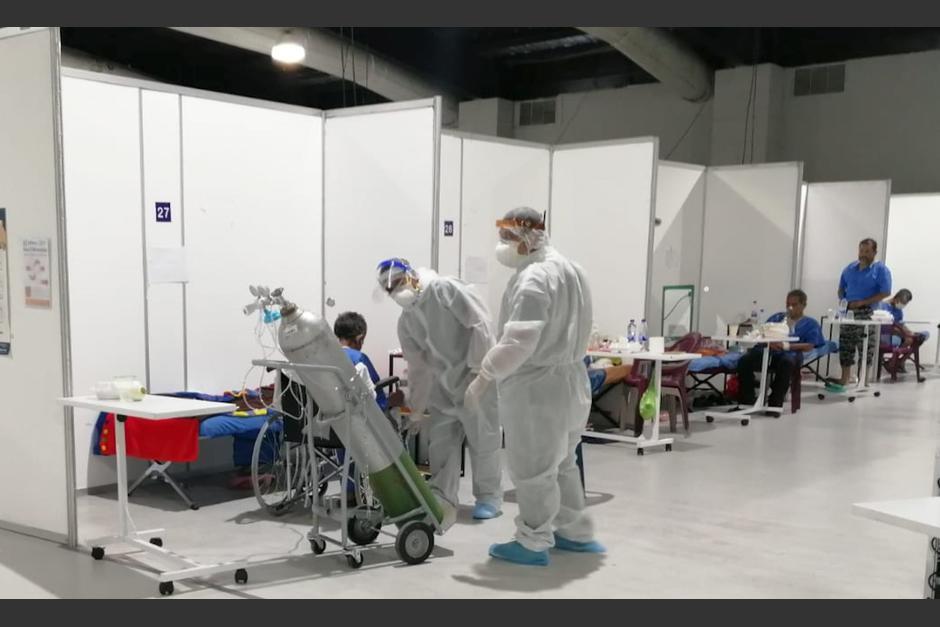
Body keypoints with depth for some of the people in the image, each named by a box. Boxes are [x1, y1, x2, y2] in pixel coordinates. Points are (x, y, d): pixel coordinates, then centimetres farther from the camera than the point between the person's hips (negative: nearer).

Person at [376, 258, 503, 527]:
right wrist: (415, 407, 11)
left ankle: (489, 497, 18)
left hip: (477, 377, -7)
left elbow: (481, 324, -18)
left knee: (482, 441, 2)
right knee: (440, 442, 6)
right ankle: (440, 502, 13)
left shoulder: (446, 289, -13)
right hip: (443, 384, 7)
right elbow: (418, 368, 13)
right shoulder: (405, 323, 9)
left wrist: (476, 367, -20)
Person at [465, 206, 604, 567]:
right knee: (560, 464, 21)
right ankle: (577, 533, 31)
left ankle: (534, 544, 13)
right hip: (568, 381, 10)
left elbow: (518, 343, -27)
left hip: (537, 388, -10)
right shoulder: (568, 269, 13)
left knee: (532, 470, 3)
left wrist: (484, 378, -20)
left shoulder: (533, 278, -19)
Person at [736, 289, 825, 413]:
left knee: (787, 362, -42)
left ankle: (775, 403, -31)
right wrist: (769, 342, -8)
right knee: (745, 360, -30)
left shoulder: (810, 323, 21)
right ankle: (747, 401, -25)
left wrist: (786, 346, -14)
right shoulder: (777, 317, 31)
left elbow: (809, 346, 2)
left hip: (789, 352, -3)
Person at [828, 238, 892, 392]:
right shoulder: (850, 268, 12)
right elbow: (841, 288, 20)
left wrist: (863, 302, -17)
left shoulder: (881, 270, -4)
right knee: (845, 346, 5)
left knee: (866, 349, -2)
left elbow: (885, 293, -12)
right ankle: (845, 379, 12)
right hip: (848, 312, 5)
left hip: (868, 314, -5)